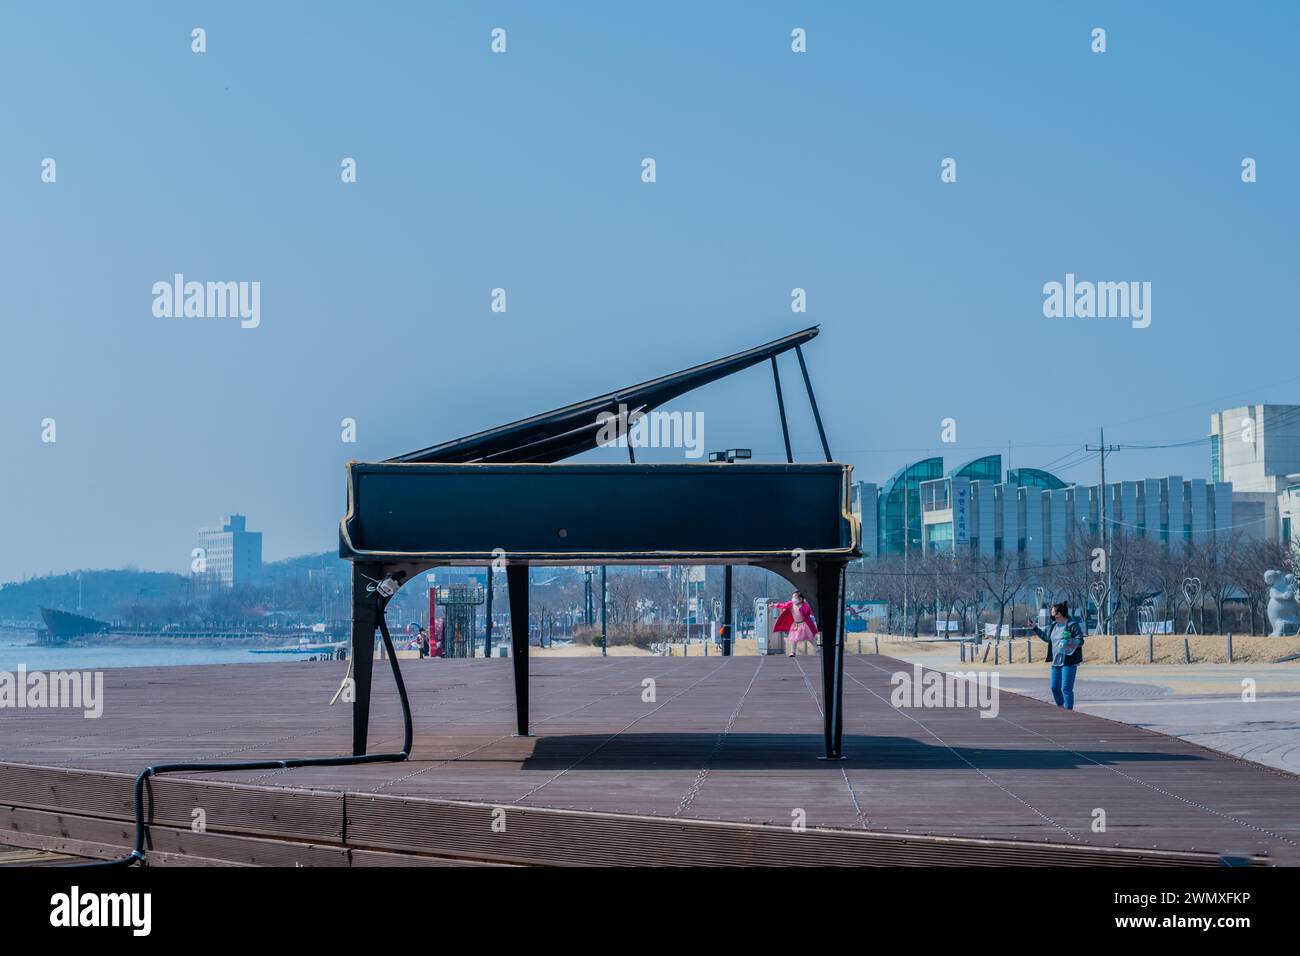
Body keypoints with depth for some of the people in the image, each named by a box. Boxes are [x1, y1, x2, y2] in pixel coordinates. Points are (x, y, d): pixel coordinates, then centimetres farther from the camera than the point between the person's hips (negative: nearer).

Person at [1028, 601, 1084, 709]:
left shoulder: (1073, 625, -11)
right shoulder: (1053, 625, 13)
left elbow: (1080, 640, -14)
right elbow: (1045, 636, 28)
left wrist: (1072, 642, -34)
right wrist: (1035, 627, 26)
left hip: (1068, 662, -8)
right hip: (1056, 662, 8)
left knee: (1066, 688, -10)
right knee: (1055, 687, 11)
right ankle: (1060, 708, 29)